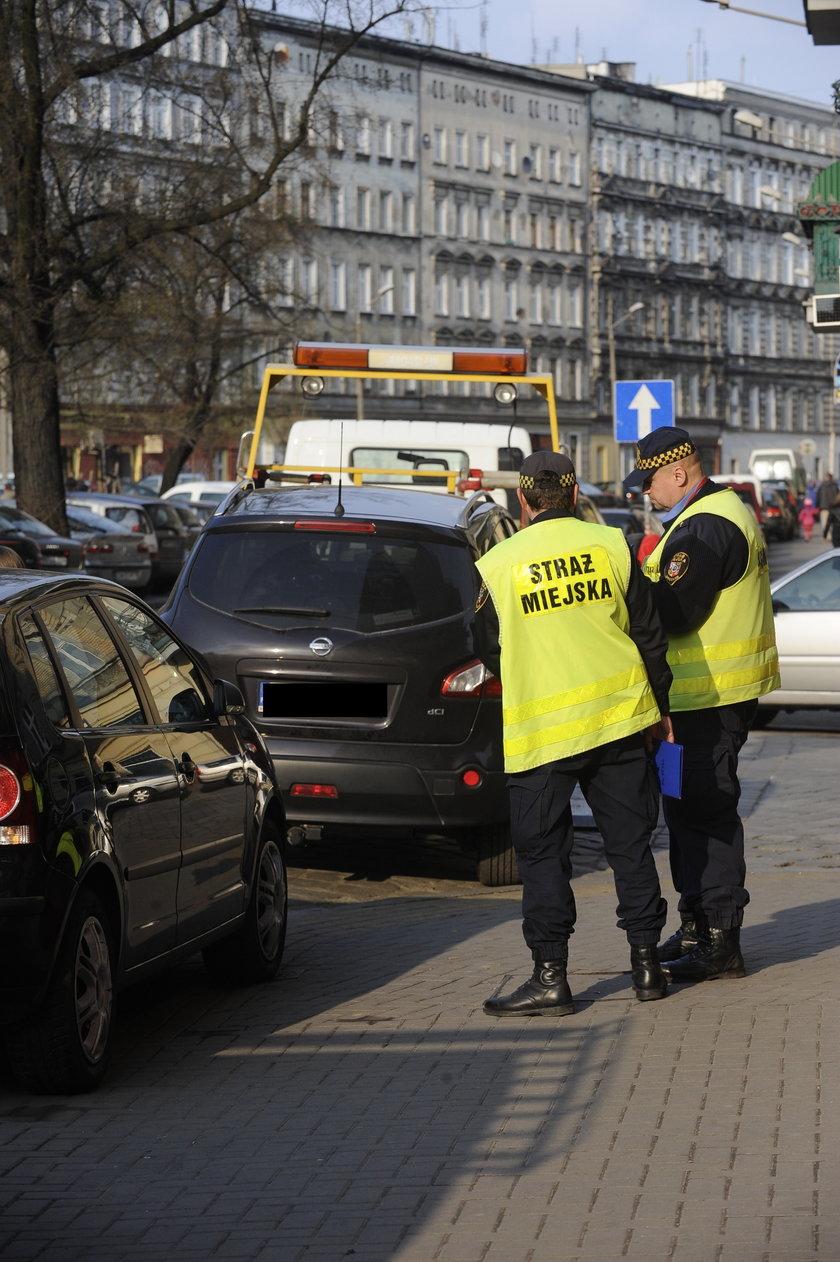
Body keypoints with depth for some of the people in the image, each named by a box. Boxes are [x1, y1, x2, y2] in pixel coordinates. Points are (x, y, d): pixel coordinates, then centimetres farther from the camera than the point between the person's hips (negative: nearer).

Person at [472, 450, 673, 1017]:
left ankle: (550, 975, 1)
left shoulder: (497, 565, -5)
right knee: (630, 843, 11)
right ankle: (647, 964, 15)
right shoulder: (611, 546, -1)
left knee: (543, 855, 4)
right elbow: (650, 634, 4)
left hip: (541, 729, -2)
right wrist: (660, 706, 15)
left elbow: (489, 652, 6)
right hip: (620, 715, 2)